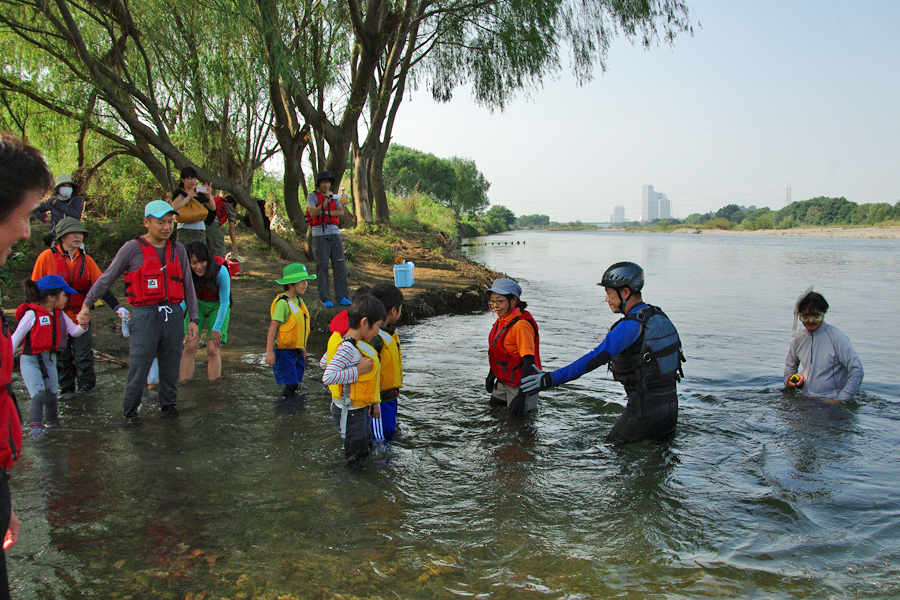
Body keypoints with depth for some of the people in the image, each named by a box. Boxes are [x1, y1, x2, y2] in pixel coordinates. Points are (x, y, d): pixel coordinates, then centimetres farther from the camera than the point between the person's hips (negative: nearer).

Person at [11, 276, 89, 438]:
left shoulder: (59, 315, 3)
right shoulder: (32, 314, -15)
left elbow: (74, 332, 4)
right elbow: (15, 338, -12)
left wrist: (83, 325, -19)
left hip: (50, 360, 6)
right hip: (31, 361, -6)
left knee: (51, 394, 12)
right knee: (38, 394, -19)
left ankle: (51, 421, 33)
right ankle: (35, 427, -9)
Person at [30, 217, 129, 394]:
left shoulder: (86, 260, 3)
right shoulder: (47, 257, -6)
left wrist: (117, 307, -13)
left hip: (81, 318, 2)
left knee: (84, 358, -1)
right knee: (62, 360, 8)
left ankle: (87, 389, 12)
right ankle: (66, 391, 21)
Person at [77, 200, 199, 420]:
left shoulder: (178, 249, 11)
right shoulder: (132, 249, -1)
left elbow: (188, 285, 15)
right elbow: (106, 279, 7)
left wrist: (193, 318, 11)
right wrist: (86, 305, 8)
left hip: (173, 315, 4)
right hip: (145, 316, -3)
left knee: (171, 367, 10)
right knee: (138, 368, -2)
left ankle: (169, 405, 28)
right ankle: (129, 411, 16)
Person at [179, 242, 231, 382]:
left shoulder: (220, 271, -29)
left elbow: (224, 302, -17)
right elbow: (183, 299, -5)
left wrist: (217, 328, -13)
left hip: (218, 306, -2)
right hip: (197, 303, 2)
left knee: (213, 350, -12)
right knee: (190, 346, -12)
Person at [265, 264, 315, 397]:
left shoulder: (299, 301, 8)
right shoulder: (282, 303, -18)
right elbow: (273, 327, -19)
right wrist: (269, 351, -21)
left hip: (297, 350, 8)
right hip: (284, 350, -8)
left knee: (295, 383, 11)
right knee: (290, 384, -8)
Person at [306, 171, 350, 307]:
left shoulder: (333, 197, 19)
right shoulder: (312, 196, 4)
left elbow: (341, 211, 1)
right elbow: (313, 213, -12)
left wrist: (324, 212, -10)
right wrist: (326, 201, -23)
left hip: (334, 232, 4)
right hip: (320, 234, -4)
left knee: (340, 264, -1)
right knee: (322, 266, -4)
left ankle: (342, 296, 2)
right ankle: (325, 298, -1)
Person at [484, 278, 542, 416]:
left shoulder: (521, 324, -26)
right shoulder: (502, 320, 2)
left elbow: (529, 362, -28)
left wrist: (522, 395, -29)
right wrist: (492, 375, 24)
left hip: (519, 384, -9)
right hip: (503, 382, 9)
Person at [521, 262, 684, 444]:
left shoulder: (632, 325, -20)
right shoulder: (659, 316, 6)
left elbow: (596, 357, -30)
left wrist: (552, 378, -34)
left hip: (646, 407, -8)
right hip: (671, 405, 8)